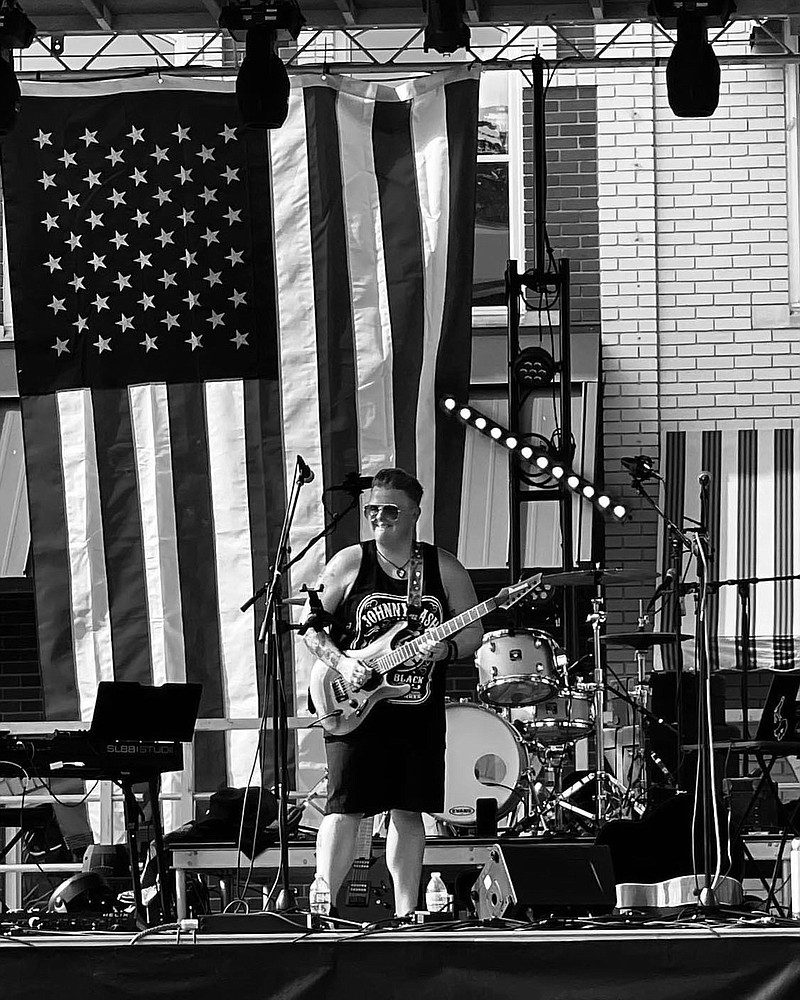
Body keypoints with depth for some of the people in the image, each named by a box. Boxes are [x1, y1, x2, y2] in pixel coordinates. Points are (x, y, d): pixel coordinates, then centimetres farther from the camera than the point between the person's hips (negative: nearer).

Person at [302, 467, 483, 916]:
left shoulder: (444, 568, 5)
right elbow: (310, 626, 3)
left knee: (408, 812, 7)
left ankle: (406, 913, 14)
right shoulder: (350, 563, 1)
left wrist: (445, 649, -13)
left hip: (419, 713, 2)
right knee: (345, 809, -9)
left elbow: (473, 631, 8)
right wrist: (340, 661, -14)